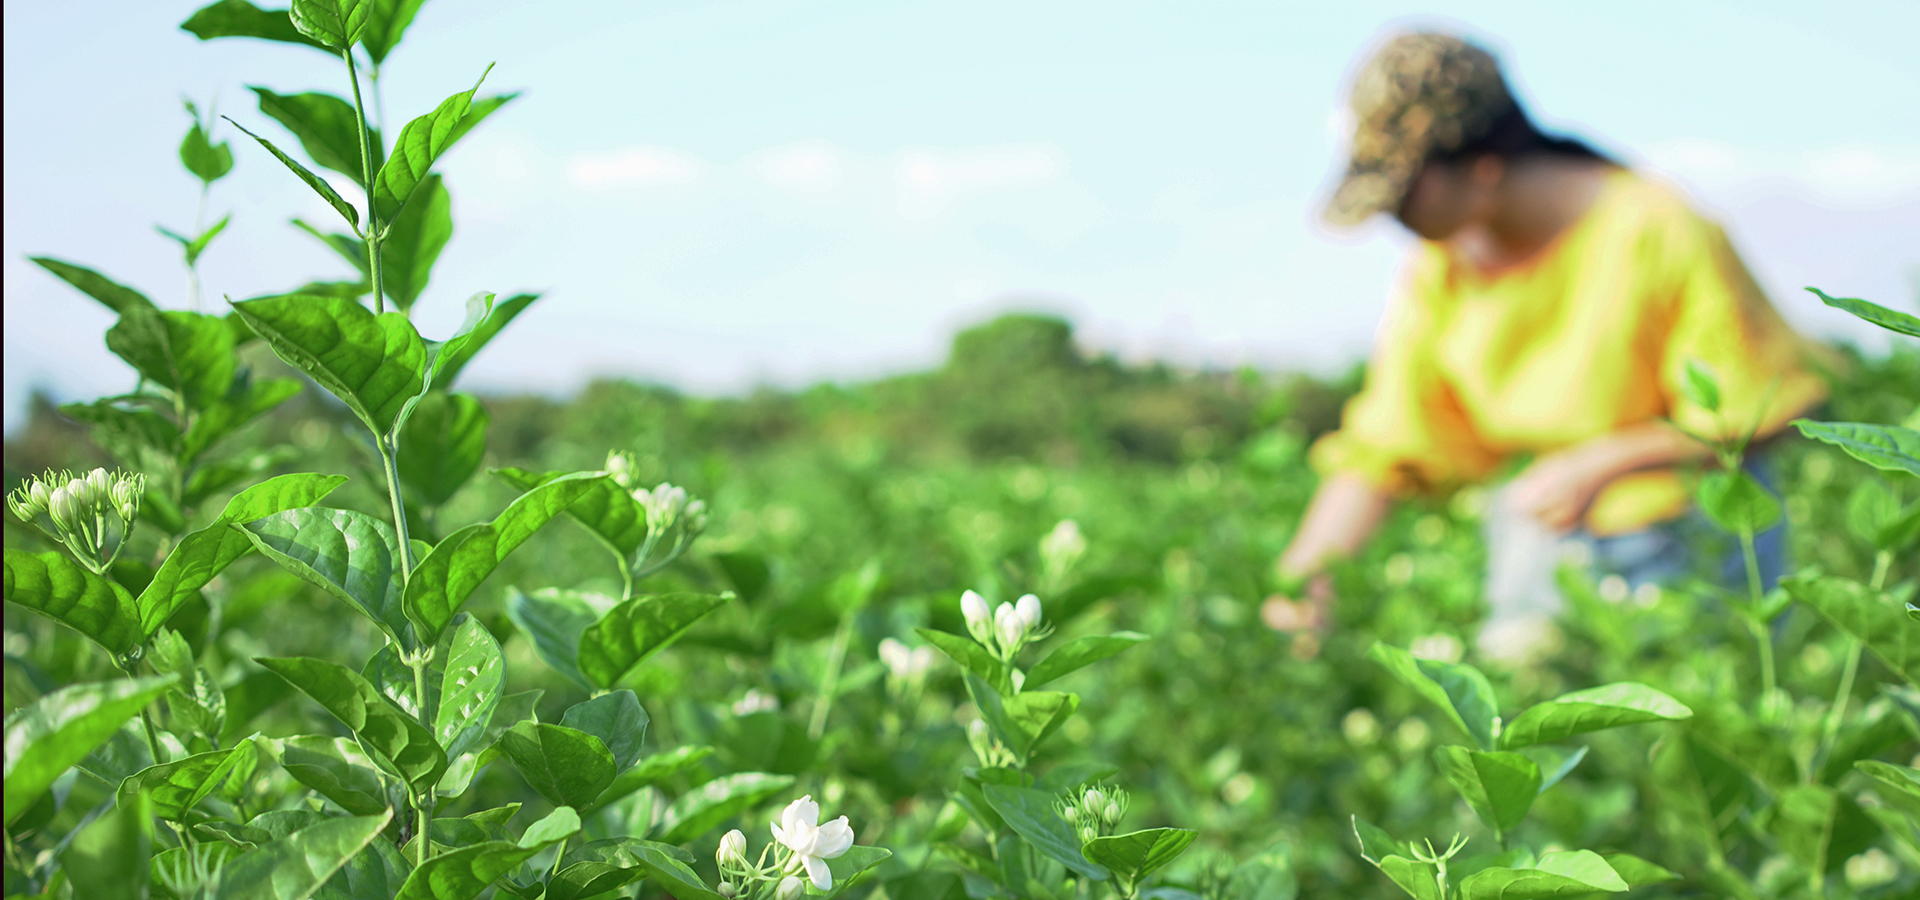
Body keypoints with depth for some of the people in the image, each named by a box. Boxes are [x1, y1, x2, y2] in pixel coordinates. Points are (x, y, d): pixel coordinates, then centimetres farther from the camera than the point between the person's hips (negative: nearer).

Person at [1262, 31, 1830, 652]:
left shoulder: (1654, 231, -20)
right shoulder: (1438, 269, -6)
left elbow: (1760, 411, -15)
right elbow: (1384, 448, -3)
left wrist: (1599, 463, -23)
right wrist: (1304, 566, -16)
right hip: (1540, 542, 4)